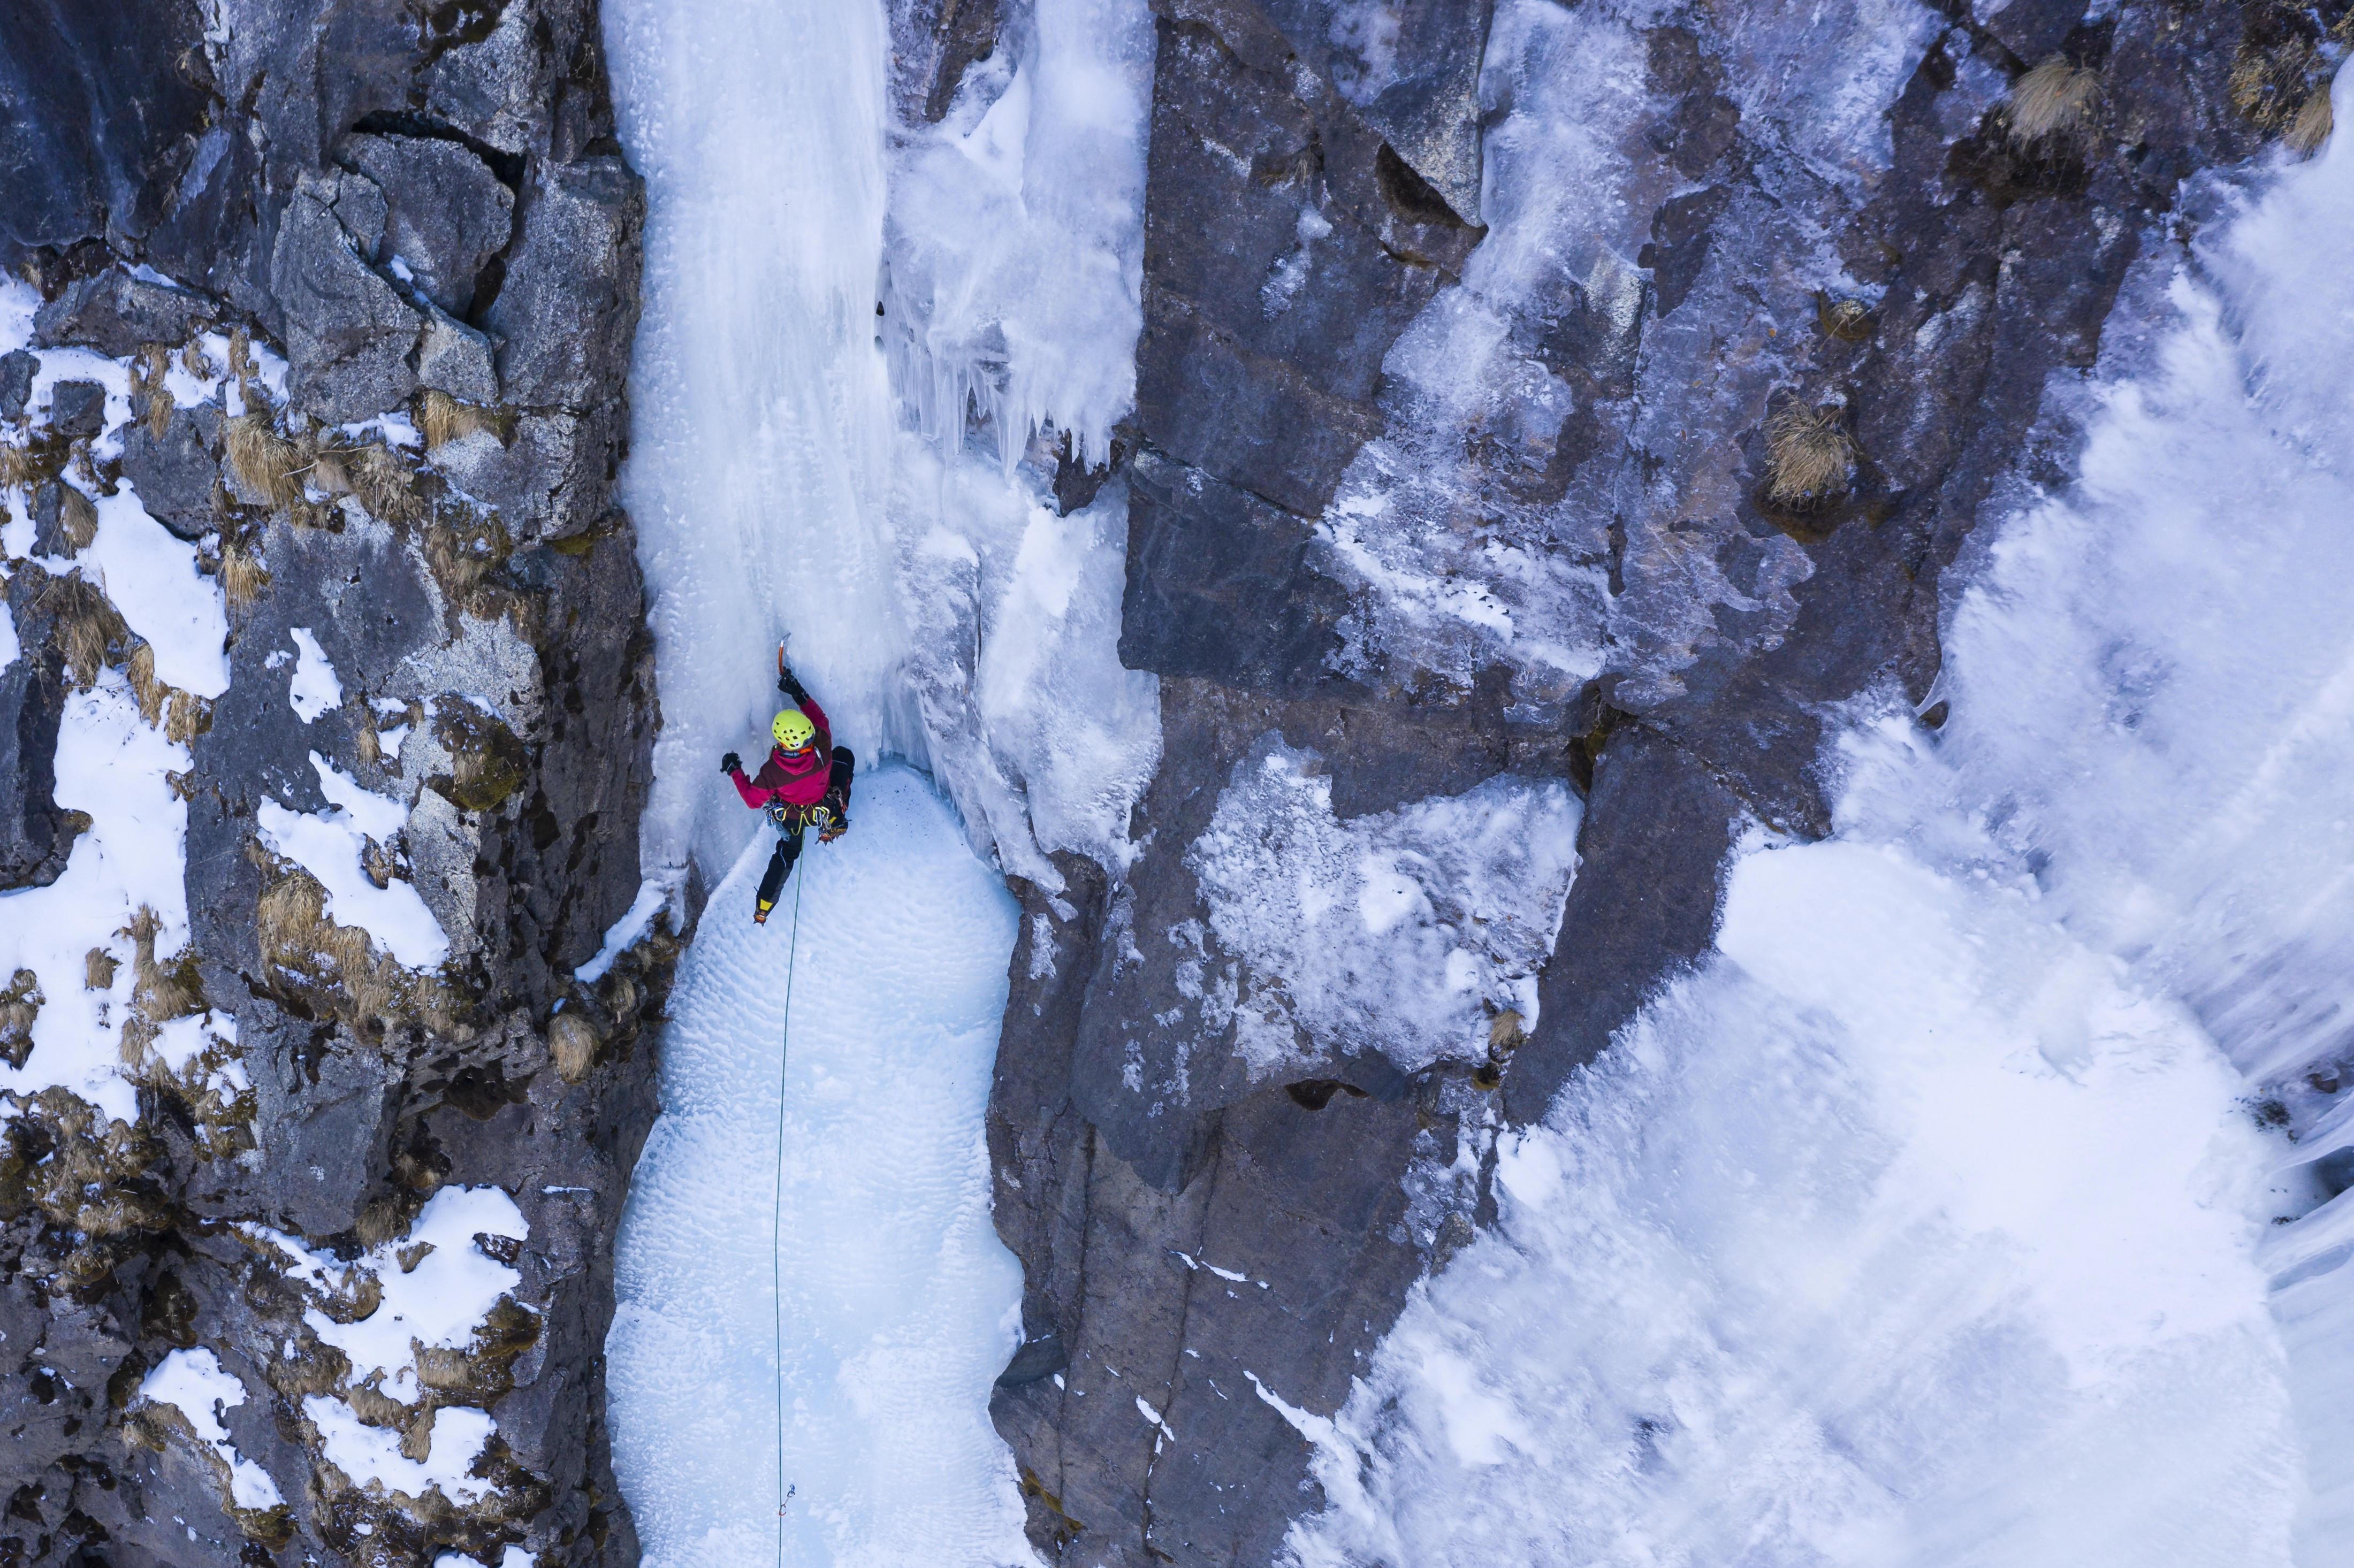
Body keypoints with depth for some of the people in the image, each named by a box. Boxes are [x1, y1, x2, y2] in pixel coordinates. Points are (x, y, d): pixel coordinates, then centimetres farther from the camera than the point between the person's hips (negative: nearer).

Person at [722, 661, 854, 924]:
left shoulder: (772, 771, -37)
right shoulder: (822, 750, -36)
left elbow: (753, 800, -19)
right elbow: (820, 719, -13)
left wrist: (735, 772, -10)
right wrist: (800, 695, -8)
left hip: (789, 818, 0)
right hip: (823, 810, 0)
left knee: (787, 850, 31)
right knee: (844, 755, 19)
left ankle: (763, 909, 36)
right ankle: (834, 826, 26)